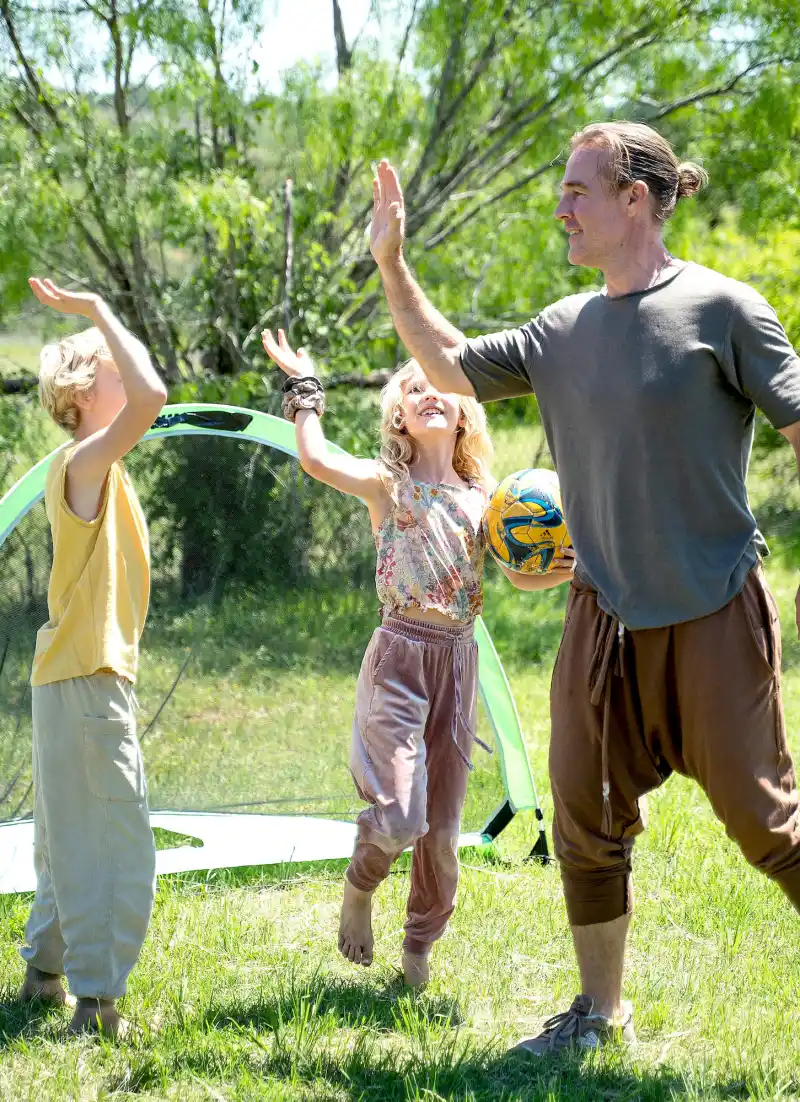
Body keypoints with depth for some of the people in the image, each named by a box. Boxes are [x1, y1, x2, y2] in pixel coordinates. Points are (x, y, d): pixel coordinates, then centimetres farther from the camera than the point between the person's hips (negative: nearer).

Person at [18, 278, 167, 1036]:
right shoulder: (83, 464, -17)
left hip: (77, 679, 10)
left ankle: (44, 973, 29)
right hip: (89, 681, -10)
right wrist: (100, 314, -24)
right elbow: (150, 396, -31)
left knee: (70, 840, 19)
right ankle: (96, 1001, -5)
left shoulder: (91, 469, 12)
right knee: (117, 847, -8)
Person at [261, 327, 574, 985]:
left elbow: (521, 575, 6)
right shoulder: (388, 484, 0)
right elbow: (317, 460, -18)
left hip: (458, 663, 4)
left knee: (442, 829, 7)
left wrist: (562, 569, -15)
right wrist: (304, 387, -4)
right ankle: (360, 890, 15)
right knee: (400, 819, -18)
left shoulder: (483, 499, 12)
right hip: (398, 659, -4)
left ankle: (420, 948, 27)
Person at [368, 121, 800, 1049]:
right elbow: (451, 366, 21)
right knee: (586, 814, 7)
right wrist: (391, 267, 13)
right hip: (606, 615, 6)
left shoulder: (719, 309, -8)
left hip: (715, 613, -6)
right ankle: (600, 1010, 20)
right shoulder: (564, 331, 8)